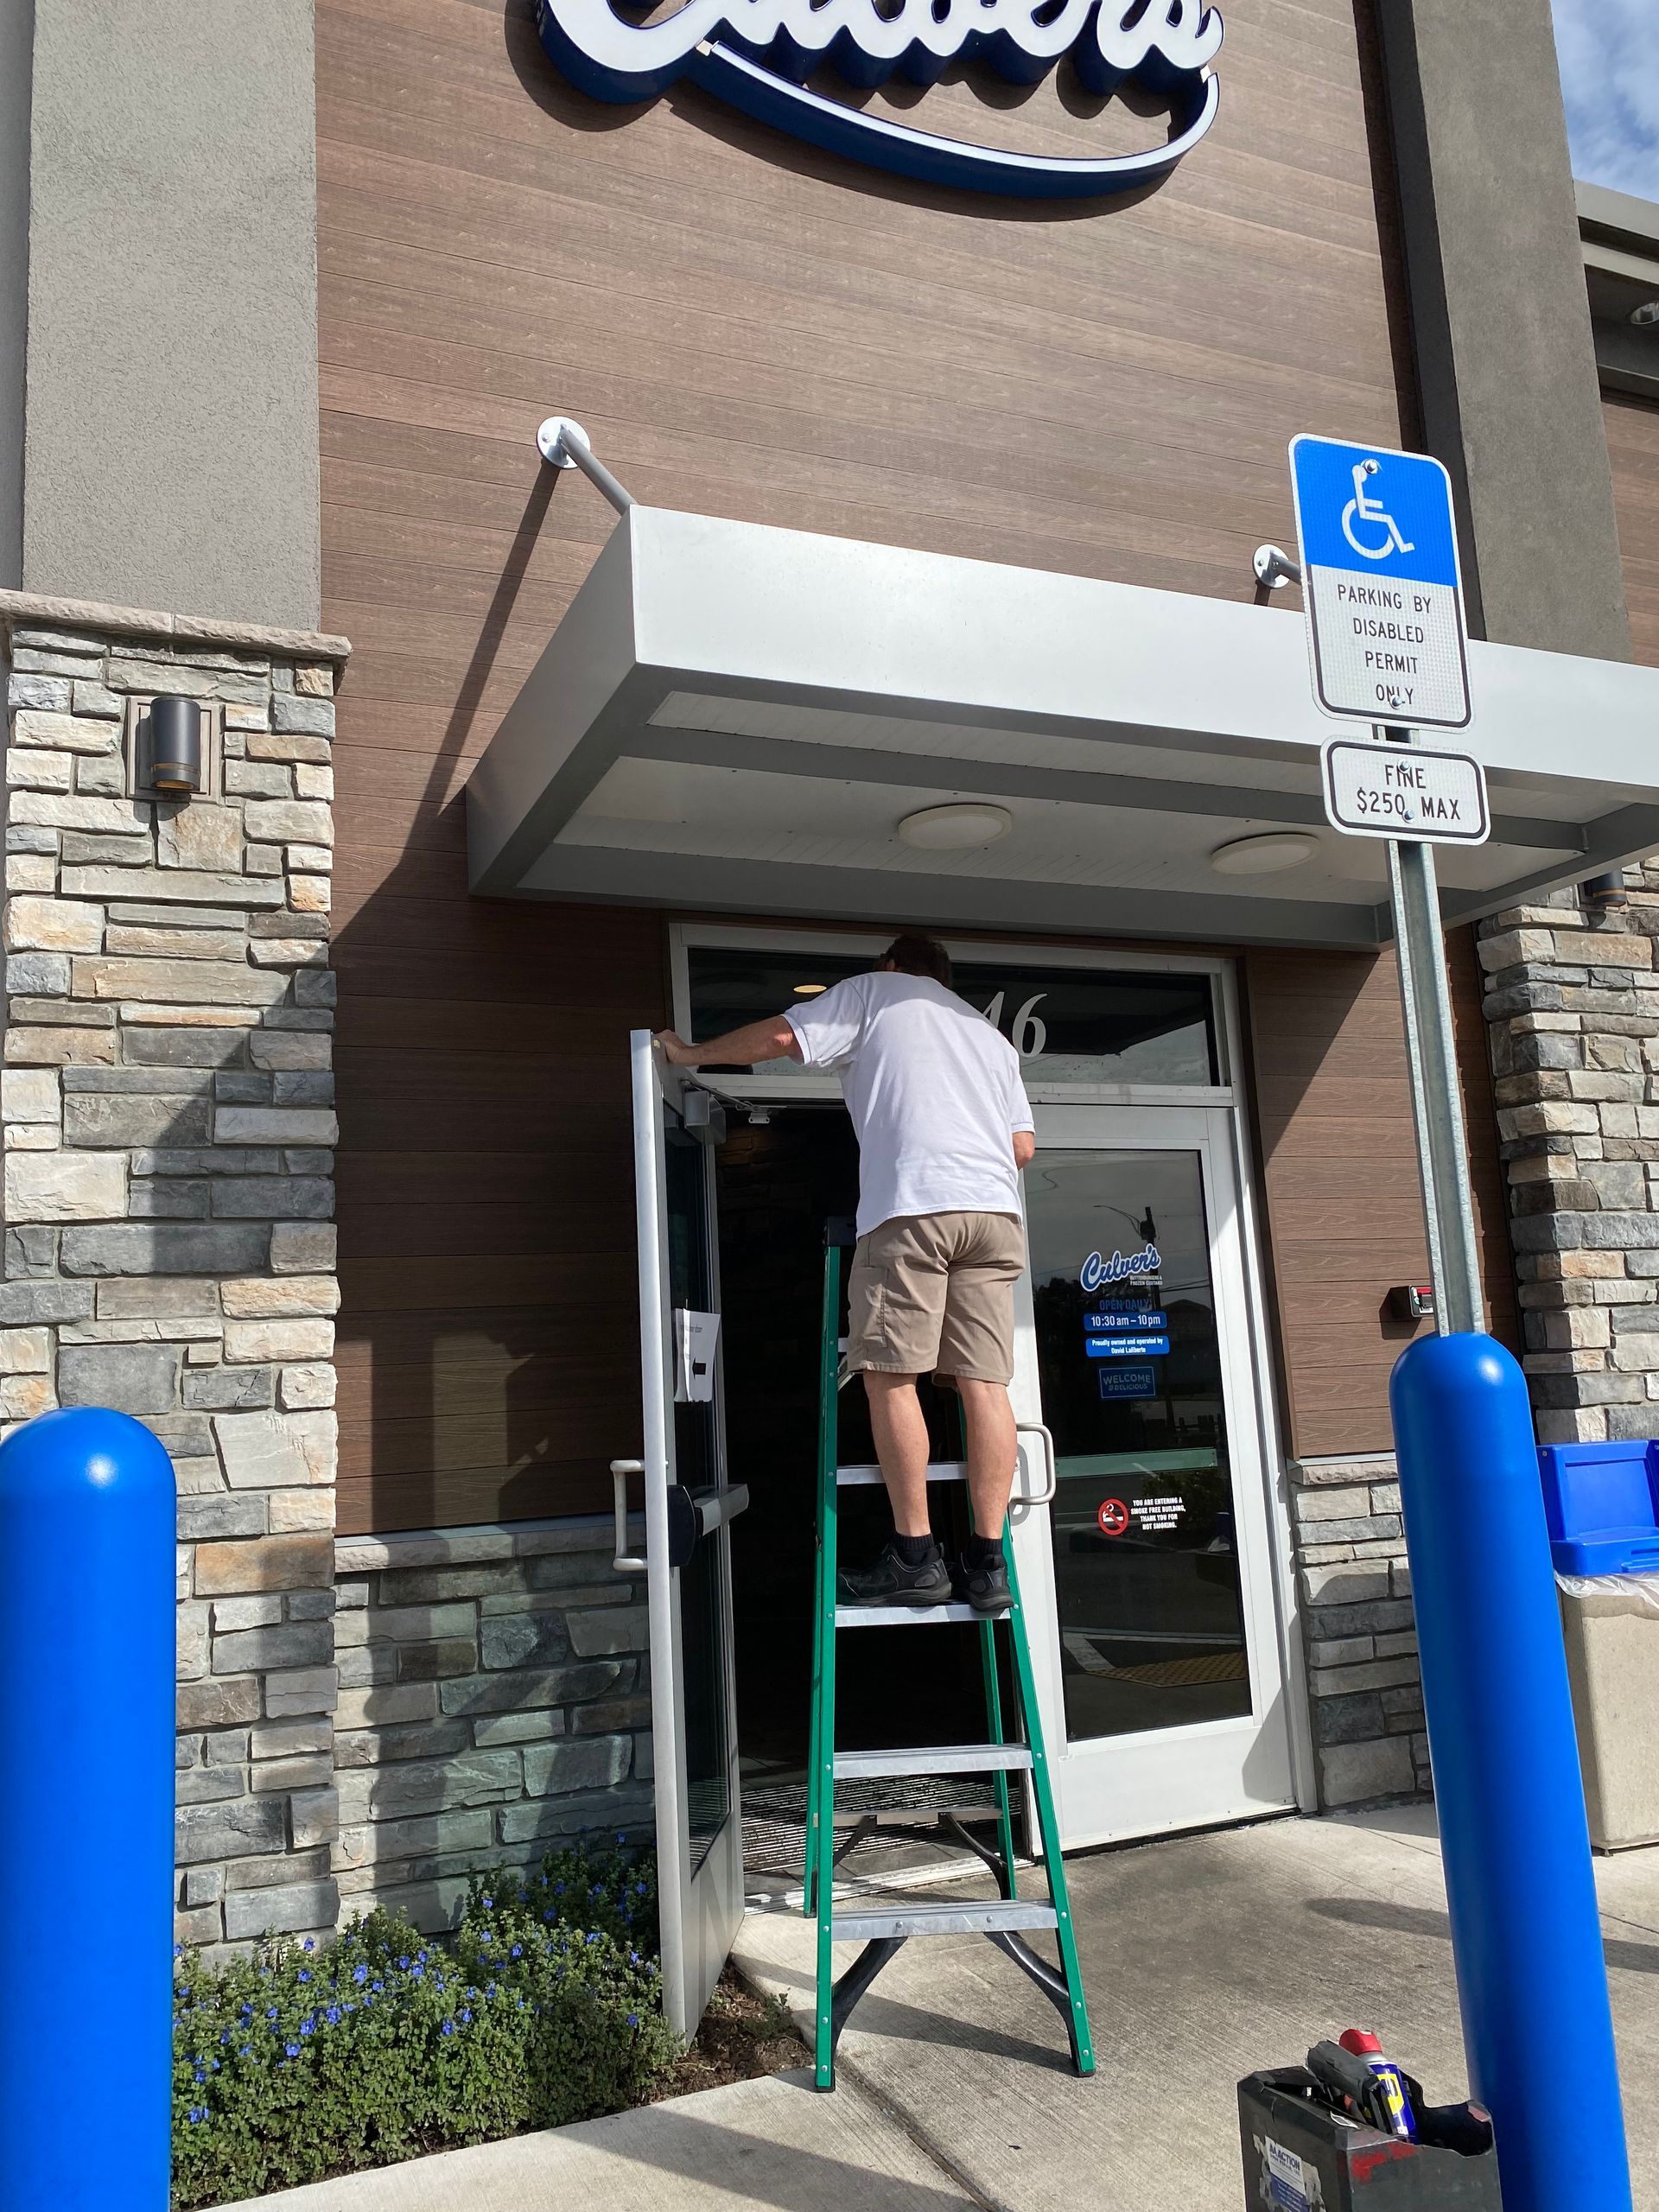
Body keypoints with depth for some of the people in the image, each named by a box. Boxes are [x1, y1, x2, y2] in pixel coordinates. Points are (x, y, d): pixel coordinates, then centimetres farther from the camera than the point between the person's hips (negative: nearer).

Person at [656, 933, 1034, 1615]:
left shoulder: (875, 991, 18)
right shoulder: (989, 1033, 31)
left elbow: (780, 1037, 6)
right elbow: (1024, 1145, 24)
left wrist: (689, 1053, 18)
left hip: (911, 1206, -5)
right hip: (996, 1210, 6)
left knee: (890, 1375, -2)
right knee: (983, 1383, 1)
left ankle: (914, 1554, -4)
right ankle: (988, 1561, -1)